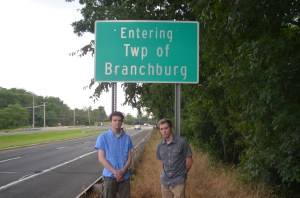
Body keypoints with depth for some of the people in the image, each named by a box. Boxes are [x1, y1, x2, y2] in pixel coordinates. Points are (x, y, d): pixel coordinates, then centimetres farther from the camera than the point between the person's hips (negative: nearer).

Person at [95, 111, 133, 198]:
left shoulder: (127, 138, 3)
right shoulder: (103, 137, -4)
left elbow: (130, 157, 4)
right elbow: (101, 158, -7)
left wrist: (123, 171, -13)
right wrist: (114, 172, -16)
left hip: (125, 176, 2)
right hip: (109, 176, -2)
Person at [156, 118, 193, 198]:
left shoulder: (182, 142, -12)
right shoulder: (159, 146, 2)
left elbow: (189, 161, -4)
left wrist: (181, 174, 5)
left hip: (178, 182, -4)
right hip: (164, 181, 4)